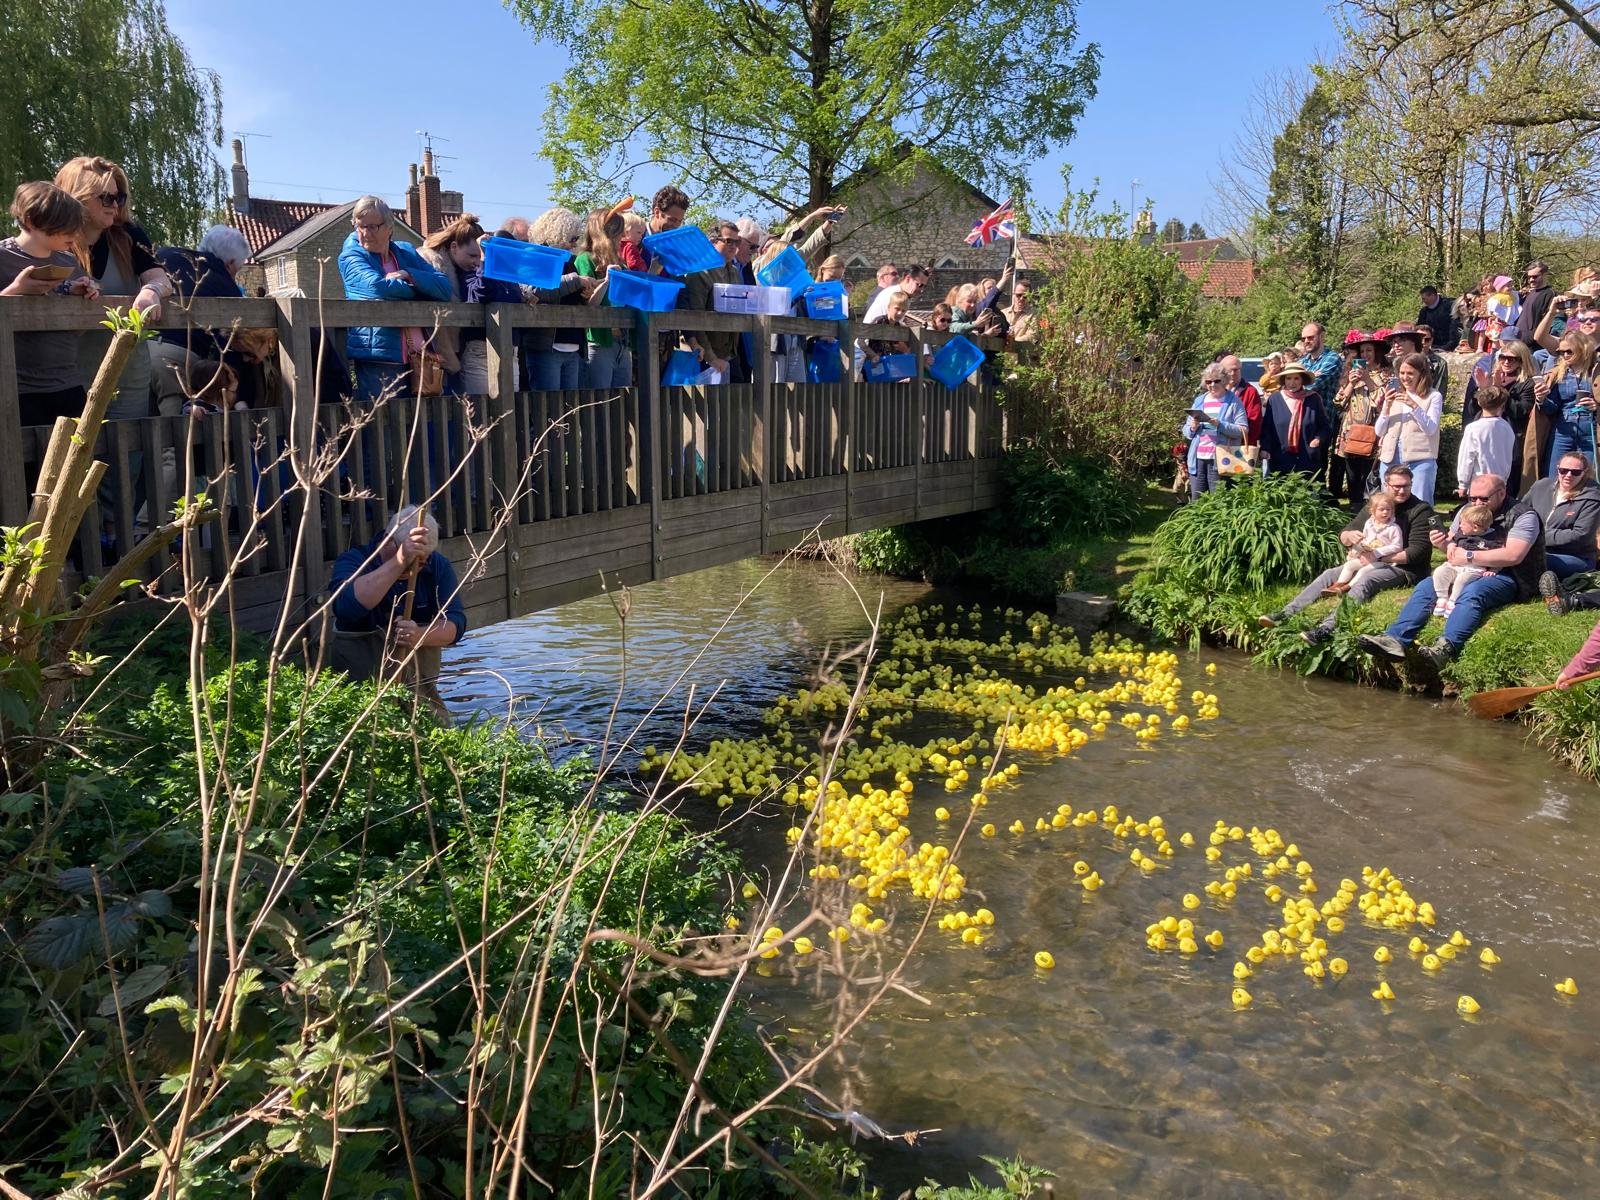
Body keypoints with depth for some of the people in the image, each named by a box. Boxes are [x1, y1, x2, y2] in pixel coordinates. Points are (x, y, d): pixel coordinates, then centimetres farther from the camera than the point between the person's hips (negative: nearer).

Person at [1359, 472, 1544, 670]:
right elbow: (1452, 544, 23)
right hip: (1465, 573, 7)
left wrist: (1469, 556, -19)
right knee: (1425, 586, -15)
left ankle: (1445, 647, -55)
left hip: (1504, 577, -7)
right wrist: (1442, 543, -3)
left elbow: (1513, 555, -20)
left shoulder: (1523, 515, -6)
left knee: (1472, 592, -36)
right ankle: (1396, 639, -31)